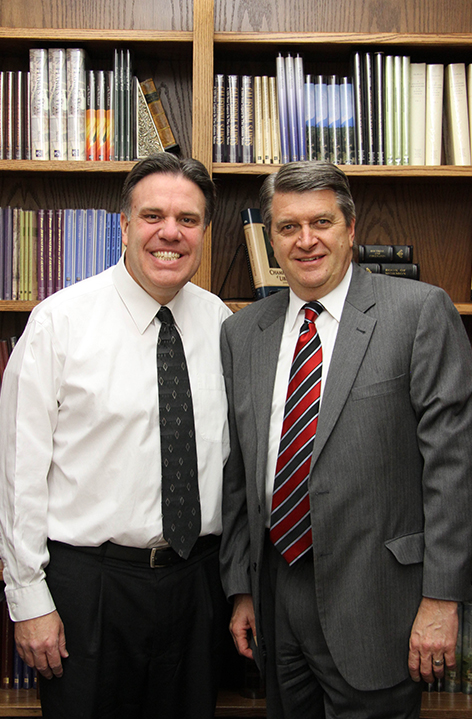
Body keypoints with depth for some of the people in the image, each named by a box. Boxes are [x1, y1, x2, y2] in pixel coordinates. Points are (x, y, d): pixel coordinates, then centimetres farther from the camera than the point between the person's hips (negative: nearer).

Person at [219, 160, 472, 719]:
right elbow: (236, 472, 8)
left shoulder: (420, 311, -7)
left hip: (374, 601, -4)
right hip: (275, 592, 4)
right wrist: (240, 588, 8)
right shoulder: (241, 332, 6)